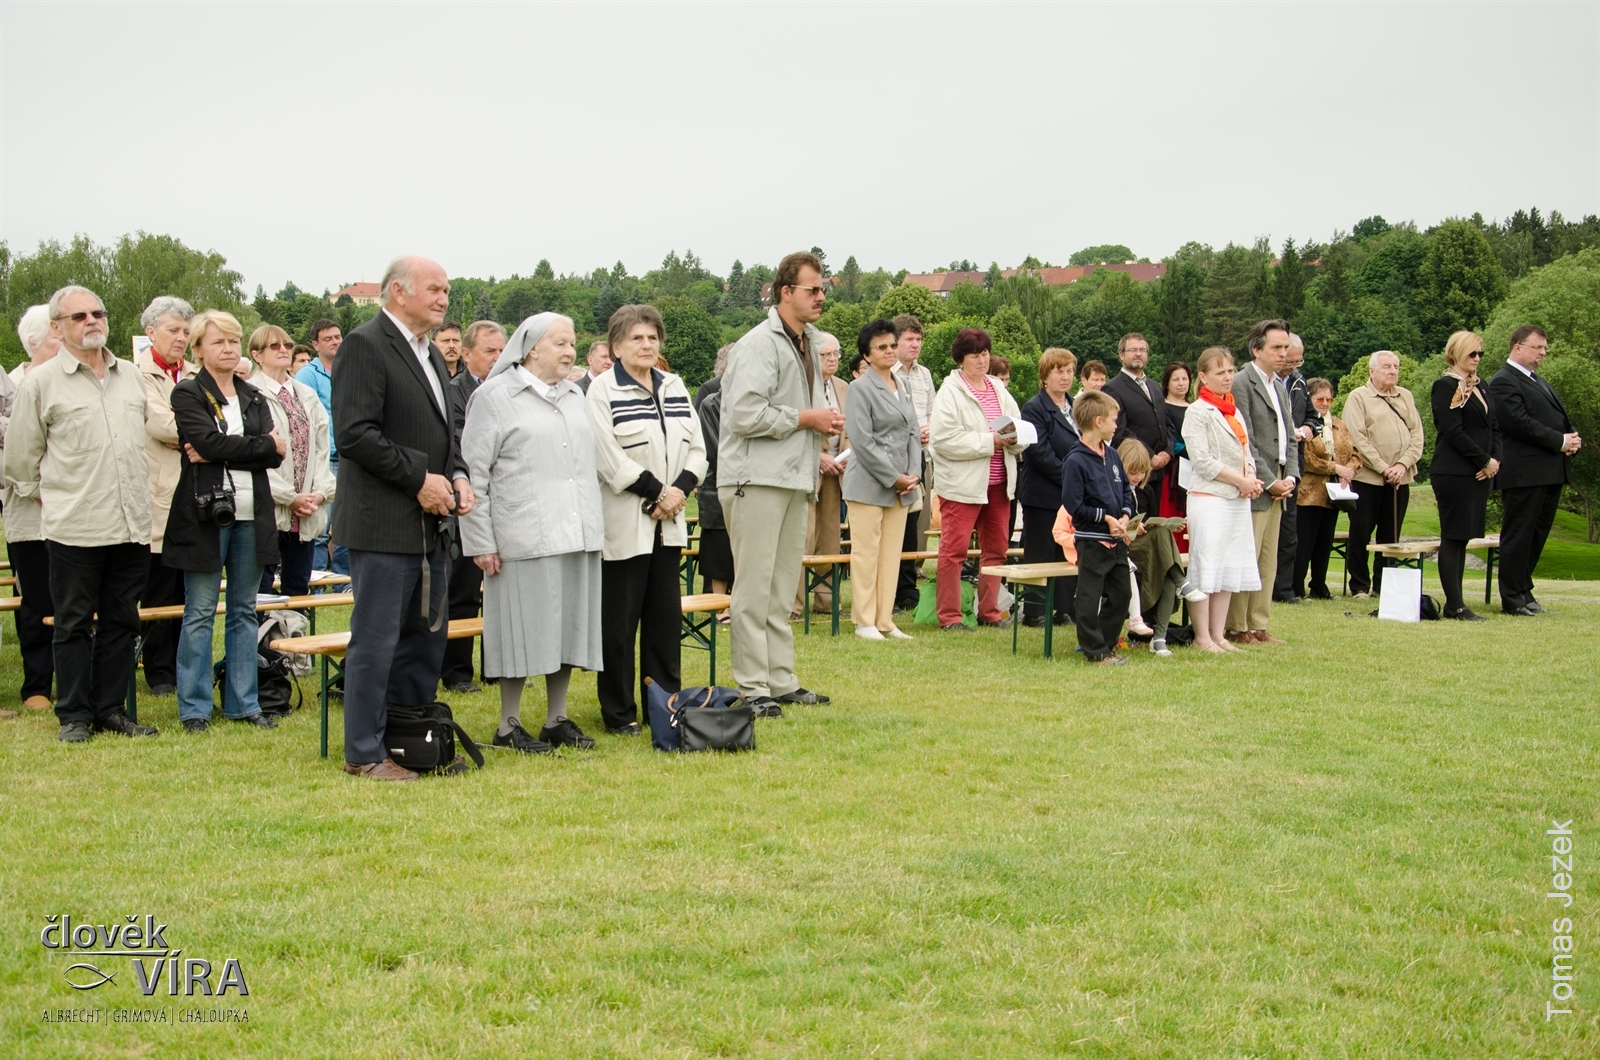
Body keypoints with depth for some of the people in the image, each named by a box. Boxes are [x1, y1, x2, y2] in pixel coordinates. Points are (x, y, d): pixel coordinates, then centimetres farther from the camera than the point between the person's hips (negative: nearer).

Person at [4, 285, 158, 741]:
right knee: (74, 623, 3)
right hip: (74, 527, -4)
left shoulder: (130, 376, 12)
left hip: (132, 523, 4)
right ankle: (75, 716, 11)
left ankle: (111, 708, 19)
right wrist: (45, 497, 6)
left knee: (121, 620, 9)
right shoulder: (41, 382, -2)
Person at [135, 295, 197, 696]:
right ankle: (160, 673, 8)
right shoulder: (139, 375, -3)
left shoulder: (195, 376, 17)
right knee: (159, 594, 0)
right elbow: (161, 425, -15)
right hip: (159, 497, -5)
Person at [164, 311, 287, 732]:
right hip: (206, 513, -5)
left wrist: (219, 453, -12)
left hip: (251, 515, 5)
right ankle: (194, 708, 5)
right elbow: (210, 442, -16)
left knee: (245, 611, 9)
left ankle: (244, 703, 15)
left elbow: (274, 454, 0)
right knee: (200, 614, -1)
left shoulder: (254, 398, 15)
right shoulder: (188, 394, 0)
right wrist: (265, 446, -9)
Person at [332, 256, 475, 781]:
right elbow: (355, 433, -20)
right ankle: (365, 753, 7)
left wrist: (457, 475, 5)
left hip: (430, 524, 9)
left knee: (427, 638, 14)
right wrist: (420, 479, -18)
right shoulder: (365, 344, -11)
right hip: (385, 524, -9)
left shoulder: (429, 354, 18)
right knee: (376, 641, -2)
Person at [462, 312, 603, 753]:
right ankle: (509, 725, 7)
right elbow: (473, 471, -5)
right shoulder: (495, 396, -3)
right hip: (523, 536, -6)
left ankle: (557, 719, 18)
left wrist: (597, 524, 15)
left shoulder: (574, 395, 17)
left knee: (569, 625, 8)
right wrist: (480, 542, -10)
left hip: (577, 535, 6)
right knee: (523, 629, -3)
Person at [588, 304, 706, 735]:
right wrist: (656, 493, -13)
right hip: (624, 523, -6)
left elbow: (696, 448, 10)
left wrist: (679, 490, -7)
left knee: (666, 617, 9)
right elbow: (609, 458, -15)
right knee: (620, 621, -1)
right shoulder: (602, 391, -6)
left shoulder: (674, 388, 13)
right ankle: (618, 712, 6)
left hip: (668, 522, 6)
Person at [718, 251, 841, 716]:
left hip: (794, 478, 9)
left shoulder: (810, 343, 17)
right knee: (755, 587, -6)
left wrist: (823, 424, 10)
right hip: (756, 479, -9)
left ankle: (781, 681, 20)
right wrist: (805, 418, -14)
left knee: (782, 590, 13)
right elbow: (746, 414, -22)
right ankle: (752, 688, -3)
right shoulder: (760, 344, -13)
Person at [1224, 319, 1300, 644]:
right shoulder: (1242, 384, -10)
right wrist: (1269, 482, -13)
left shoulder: (1280, 387, 18)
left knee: (1268, 564, 10)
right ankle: (1237, 628, 1)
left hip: (1277, 488, 9)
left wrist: (1290, 477, 3)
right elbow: (1245, 443, -15)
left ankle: (1258, 626, 15)